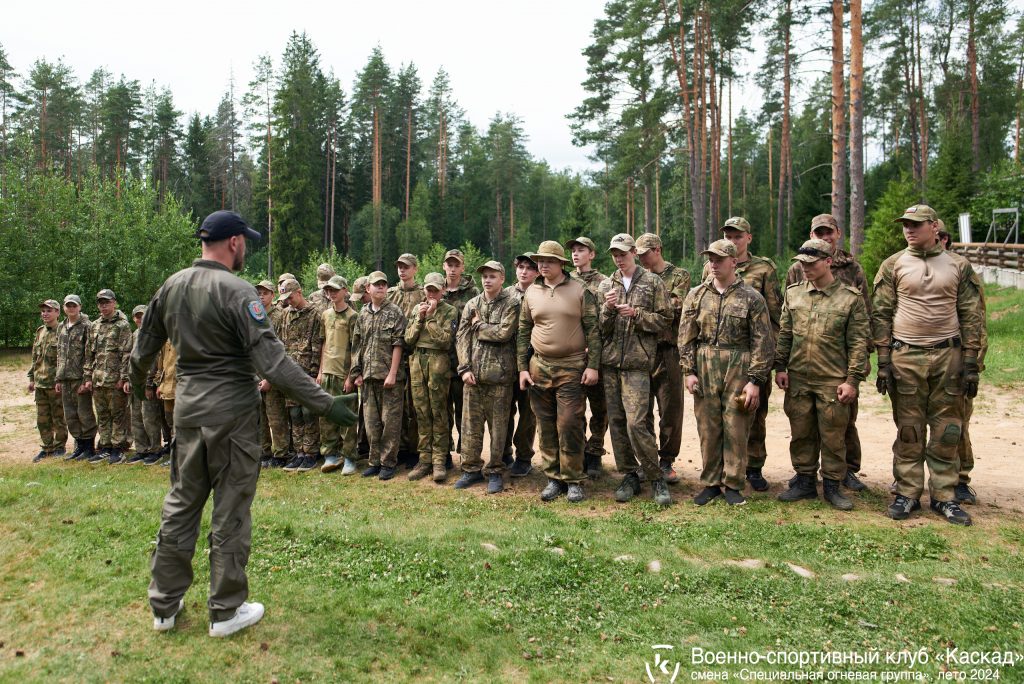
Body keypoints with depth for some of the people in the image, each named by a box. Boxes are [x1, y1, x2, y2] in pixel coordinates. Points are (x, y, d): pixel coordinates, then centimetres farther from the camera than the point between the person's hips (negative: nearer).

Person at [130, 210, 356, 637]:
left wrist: (136, 379, 39)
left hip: (187, 409, 7)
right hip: (232, 413, -6)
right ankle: (226, 611, 17)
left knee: (181, 504, 17)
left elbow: (146, 343, 18)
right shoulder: (237, 292, -16)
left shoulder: (171, 286, 5)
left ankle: (164, 605, 28)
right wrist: (324, 403, -22)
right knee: (230, 511, 5)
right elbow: (271, 361, -24)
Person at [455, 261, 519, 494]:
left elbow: (504, 333, -15)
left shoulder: (511, 304, -1)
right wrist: (465, 368, -4)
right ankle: (472, 469, 19)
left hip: (499, 375, -4)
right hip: (473, 374, 4)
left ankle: (495, 471, 14)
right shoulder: (472, 305, 11)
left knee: (498, 426, 3)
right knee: (471, 424, 8)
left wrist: (478, 325, -3)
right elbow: (462, 337, 6)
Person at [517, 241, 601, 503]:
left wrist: (593, 366, -10)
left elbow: (593, 330, -3)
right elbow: (523, 333, 11)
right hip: (539, 367, 4)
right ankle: (554, 478, 18)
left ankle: (573, 480, 7)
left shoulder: (580, 291, -1)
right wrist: (522, 368, 5)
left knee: (570, 424, -5)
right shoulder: (531, 293, 8)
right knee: (546, 426, 7)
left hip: (572, 368, -3)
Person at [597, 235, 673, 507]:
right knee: (616, 422, 7)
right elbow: (600, 329, 10)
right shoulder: (606, 285, 13)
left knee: (636, 423, -13)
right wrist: (608, 309, -9)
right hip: (610, 362, 5)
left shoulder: (652, 282, 4)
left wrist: (636, 314, -13)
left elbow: (664, 320, 0)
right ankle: (629, 476, 20)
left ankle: (657, 478, 3)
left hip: (637, 362, -4)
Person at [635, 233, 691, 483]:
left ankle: (666, 461, 14)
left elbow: (673, 310, -13)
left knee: (671, 410, 2)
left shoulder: (680, 276, 3)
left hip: (667, 352, -3)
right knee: (642, 410, 7)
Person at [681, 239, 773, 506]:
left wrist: (755, 380, -9)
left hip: (739, 370, -2)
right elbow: (686, 336, 7)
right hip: (705, 370, 2)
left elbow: (762, 342, -4)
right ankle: (711, 483, 20)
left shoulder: (751, 298, -1)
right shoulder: (696, 296, 7)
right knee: (708, 429, 7)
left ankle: (732, 484, 17)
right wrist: (689, 371, -1)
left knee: (736, 429, 3)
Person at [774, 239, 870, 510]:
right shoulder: (793, 293, 6)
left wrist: (852, 380, -9)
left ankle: (832, 485, 20)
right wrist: (780, 367, 5)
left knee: (833, 437, 6)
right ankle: (805, 481, 25)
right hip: (797, 379, 4)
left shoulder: (851, 297, -4)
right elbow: (784, 334, 11)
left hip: (833, 382, -3)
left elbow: (858, 342, -5)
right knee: (801, 434, 11)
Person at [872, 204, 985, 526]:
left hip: (949, 356, 1)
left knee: (947, 431, 5)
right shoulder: (893, 265, 2)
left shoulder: (959, 266, 5)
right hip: (905, 357, -1)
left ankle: (944, 496, 16)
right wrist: (884, 362, -5)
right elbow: (880, 314, 1)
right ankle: (907, 493, 13)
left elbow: (972, 316, 5)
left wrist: (971, 364, -1)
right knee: (909, 431, 4)